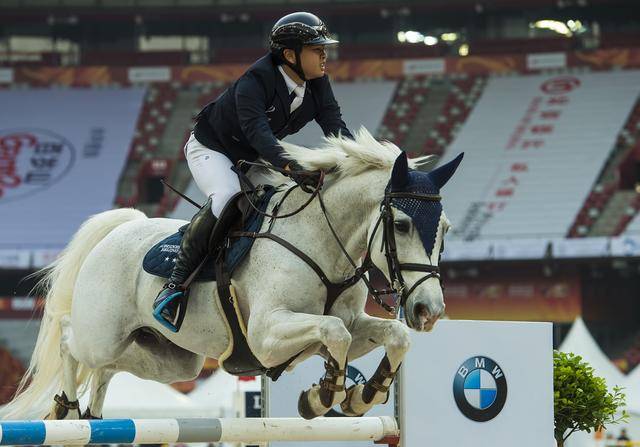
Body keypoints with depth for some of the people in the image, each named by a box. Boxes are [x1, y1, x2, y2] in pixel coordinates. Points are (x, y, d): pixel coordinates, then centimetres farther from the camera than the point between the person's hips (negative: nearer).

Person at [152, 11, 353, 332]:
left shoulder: (317, 85, -10)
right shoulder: (255, 81, -32)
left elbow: (334, 125, -18)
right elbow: (256, 129, -47)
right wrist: (289, 166, -63)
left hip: (255, 158, 8)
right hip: (211, 149, -8)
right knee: (227, 198, -37)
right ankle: (176, 283, -28)